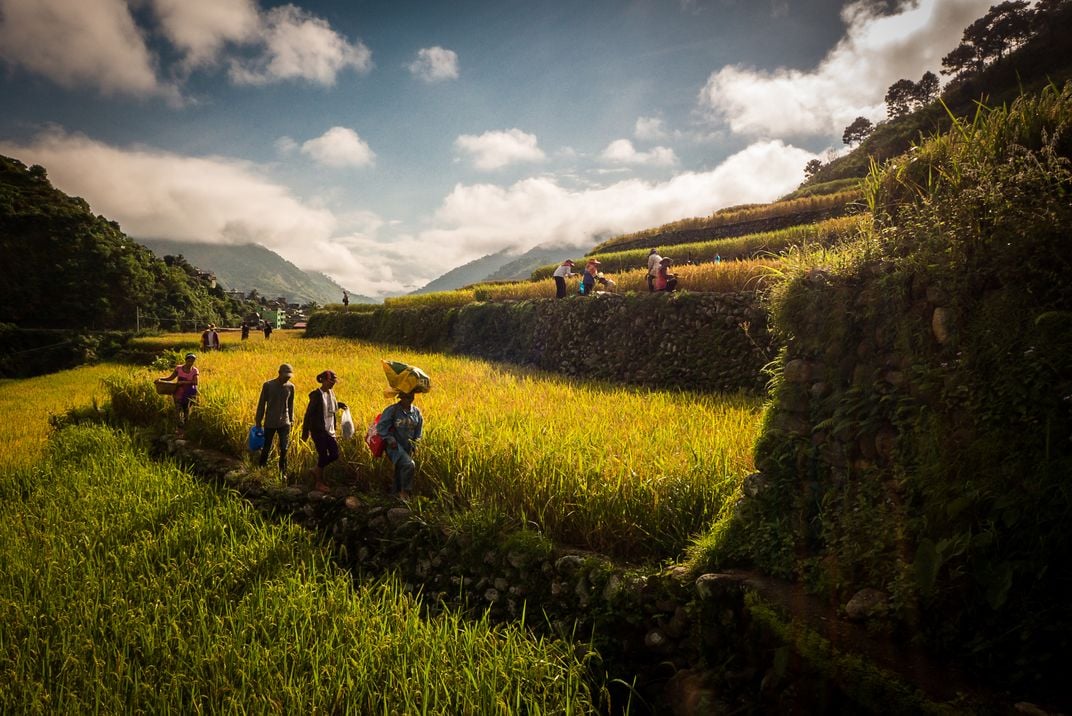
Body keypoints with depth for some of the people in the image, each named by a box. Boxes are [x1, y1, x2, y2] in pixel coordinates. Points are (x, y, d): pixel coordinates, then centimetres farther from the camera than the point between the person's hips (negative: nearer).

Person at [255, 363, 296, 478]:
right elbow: (261, 404, -1)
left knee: (284, 449, -1)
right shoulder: (268, 385, -8)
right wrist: (258, 421, 2)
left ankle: (282, 472, 12)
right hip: (269, 423, -1)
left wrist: (291, 420, 13)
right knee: (266, 448, 8)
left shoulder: (290, 386, -1)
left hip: (284, 423, 2)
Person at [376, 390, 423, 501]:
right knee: (409, 465, -24)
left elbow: (419, 428, 18)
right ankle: (405, 492, -8)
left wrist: (416, 442, 9)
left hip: (408, 447, 6)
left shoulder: (416, 411, 3)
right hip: (395, 446, -6)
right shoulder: (392, 410, -14)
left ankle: (398, 493, 30)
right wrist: (390, 440, -17)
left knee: (401, 471, 14)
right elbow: (381, 426, -10)